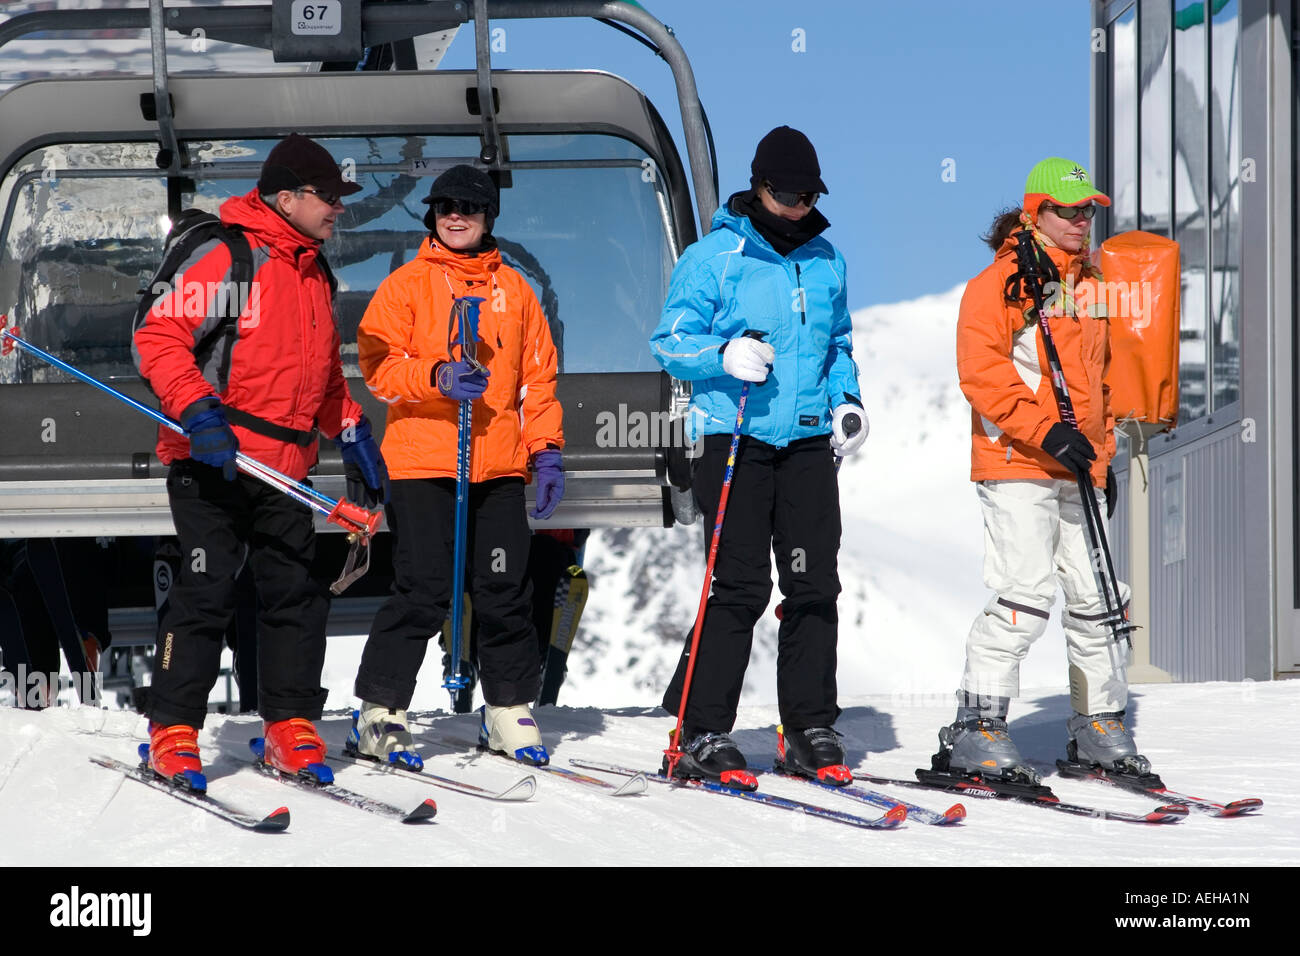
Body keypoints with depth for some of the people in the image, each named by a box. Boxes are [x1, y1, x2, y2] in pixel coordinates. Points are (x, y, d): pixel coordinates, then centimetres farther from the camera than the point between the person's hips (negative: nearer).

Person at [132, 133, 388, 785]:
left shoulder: (312, 274, 18)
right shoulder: (227, 257, -10)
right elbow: (158, 337, -16)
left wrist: (352, 436, 24)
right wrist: (197, 410, -26)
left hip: (283, 470, 7)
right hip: (212, 462, -7)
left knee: (296, 597, 3)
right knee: (208, 591, -8)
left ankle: (290, 729, 11)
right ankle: (173, 733, 0)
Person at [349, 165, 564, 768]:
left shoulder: (513, 289, 15)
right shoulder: (407, 285, 5)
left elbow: (538, 373, 17)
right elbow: (379, 364, -4)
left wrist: (546, 449, 8)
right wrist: (438, 376, -20)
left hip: (499, 466, 4)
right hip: (422, 462, -3)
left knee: (505, 592, 4)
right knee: (422, 593, -8)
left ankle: (509, 711, 16)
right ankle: (379, 713, 1)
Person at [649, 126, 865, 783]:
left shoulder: (825, 261, 15)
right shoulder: (713, 258, -1)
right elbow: (670, 342, -2)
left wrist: (846, 399, 9)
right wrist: (725, 355, -21)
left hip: (808, 440, 5)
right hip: (735, 439, -5)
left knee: (814, 585, 1)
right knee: (740, 588, -8)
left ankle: (810, 729, 9)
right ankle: (701, 730, -2)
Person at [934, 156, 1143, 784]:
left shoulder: (1087, 284, 19)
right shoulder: (1000, 282, -6)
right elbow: (982, 372, -14)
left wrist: (1102, 455, 21)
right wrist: (1046, 430, -22)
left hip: (1077, 471, 7)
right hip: (1017, 465, -7)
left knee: (1094, 594, 6)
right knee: (1026, 592, -16)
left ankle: (1099, 723, 18)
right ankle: (976, 729, -12)